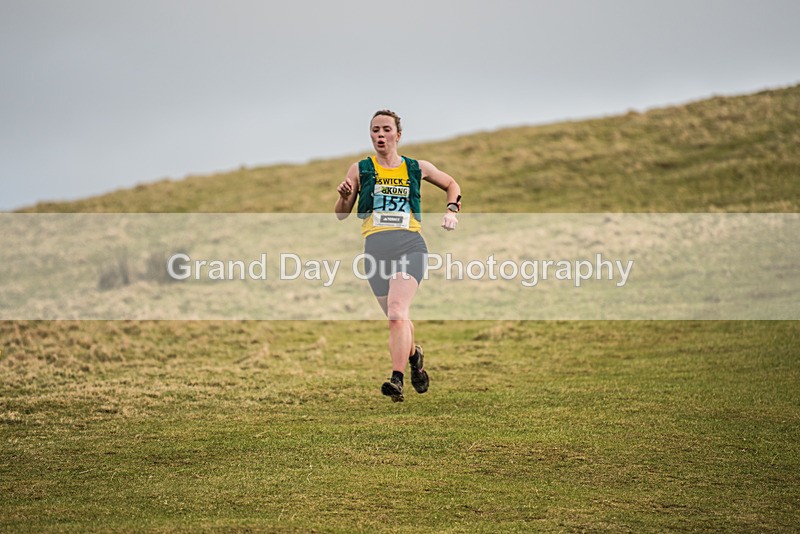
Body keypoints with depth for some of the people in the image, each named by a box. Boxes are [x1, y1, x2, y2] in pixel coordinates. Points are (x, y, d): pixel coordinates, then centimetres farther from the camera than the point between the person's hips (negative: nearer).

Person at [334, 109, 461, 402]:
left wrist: (452, 210, 14)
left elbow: (451, 184, 32)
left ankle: (397, 380, -29)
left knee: (396, 311, -23)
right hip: (376, 248, 2)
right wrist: (344, 196, -6)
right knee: (397, 318, 8)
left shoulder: (418, 168, 14)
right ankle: (414, 355, 40)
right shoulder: (360, 169, 12)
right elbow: (341, 216, 14)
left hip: (410, 246, -2)